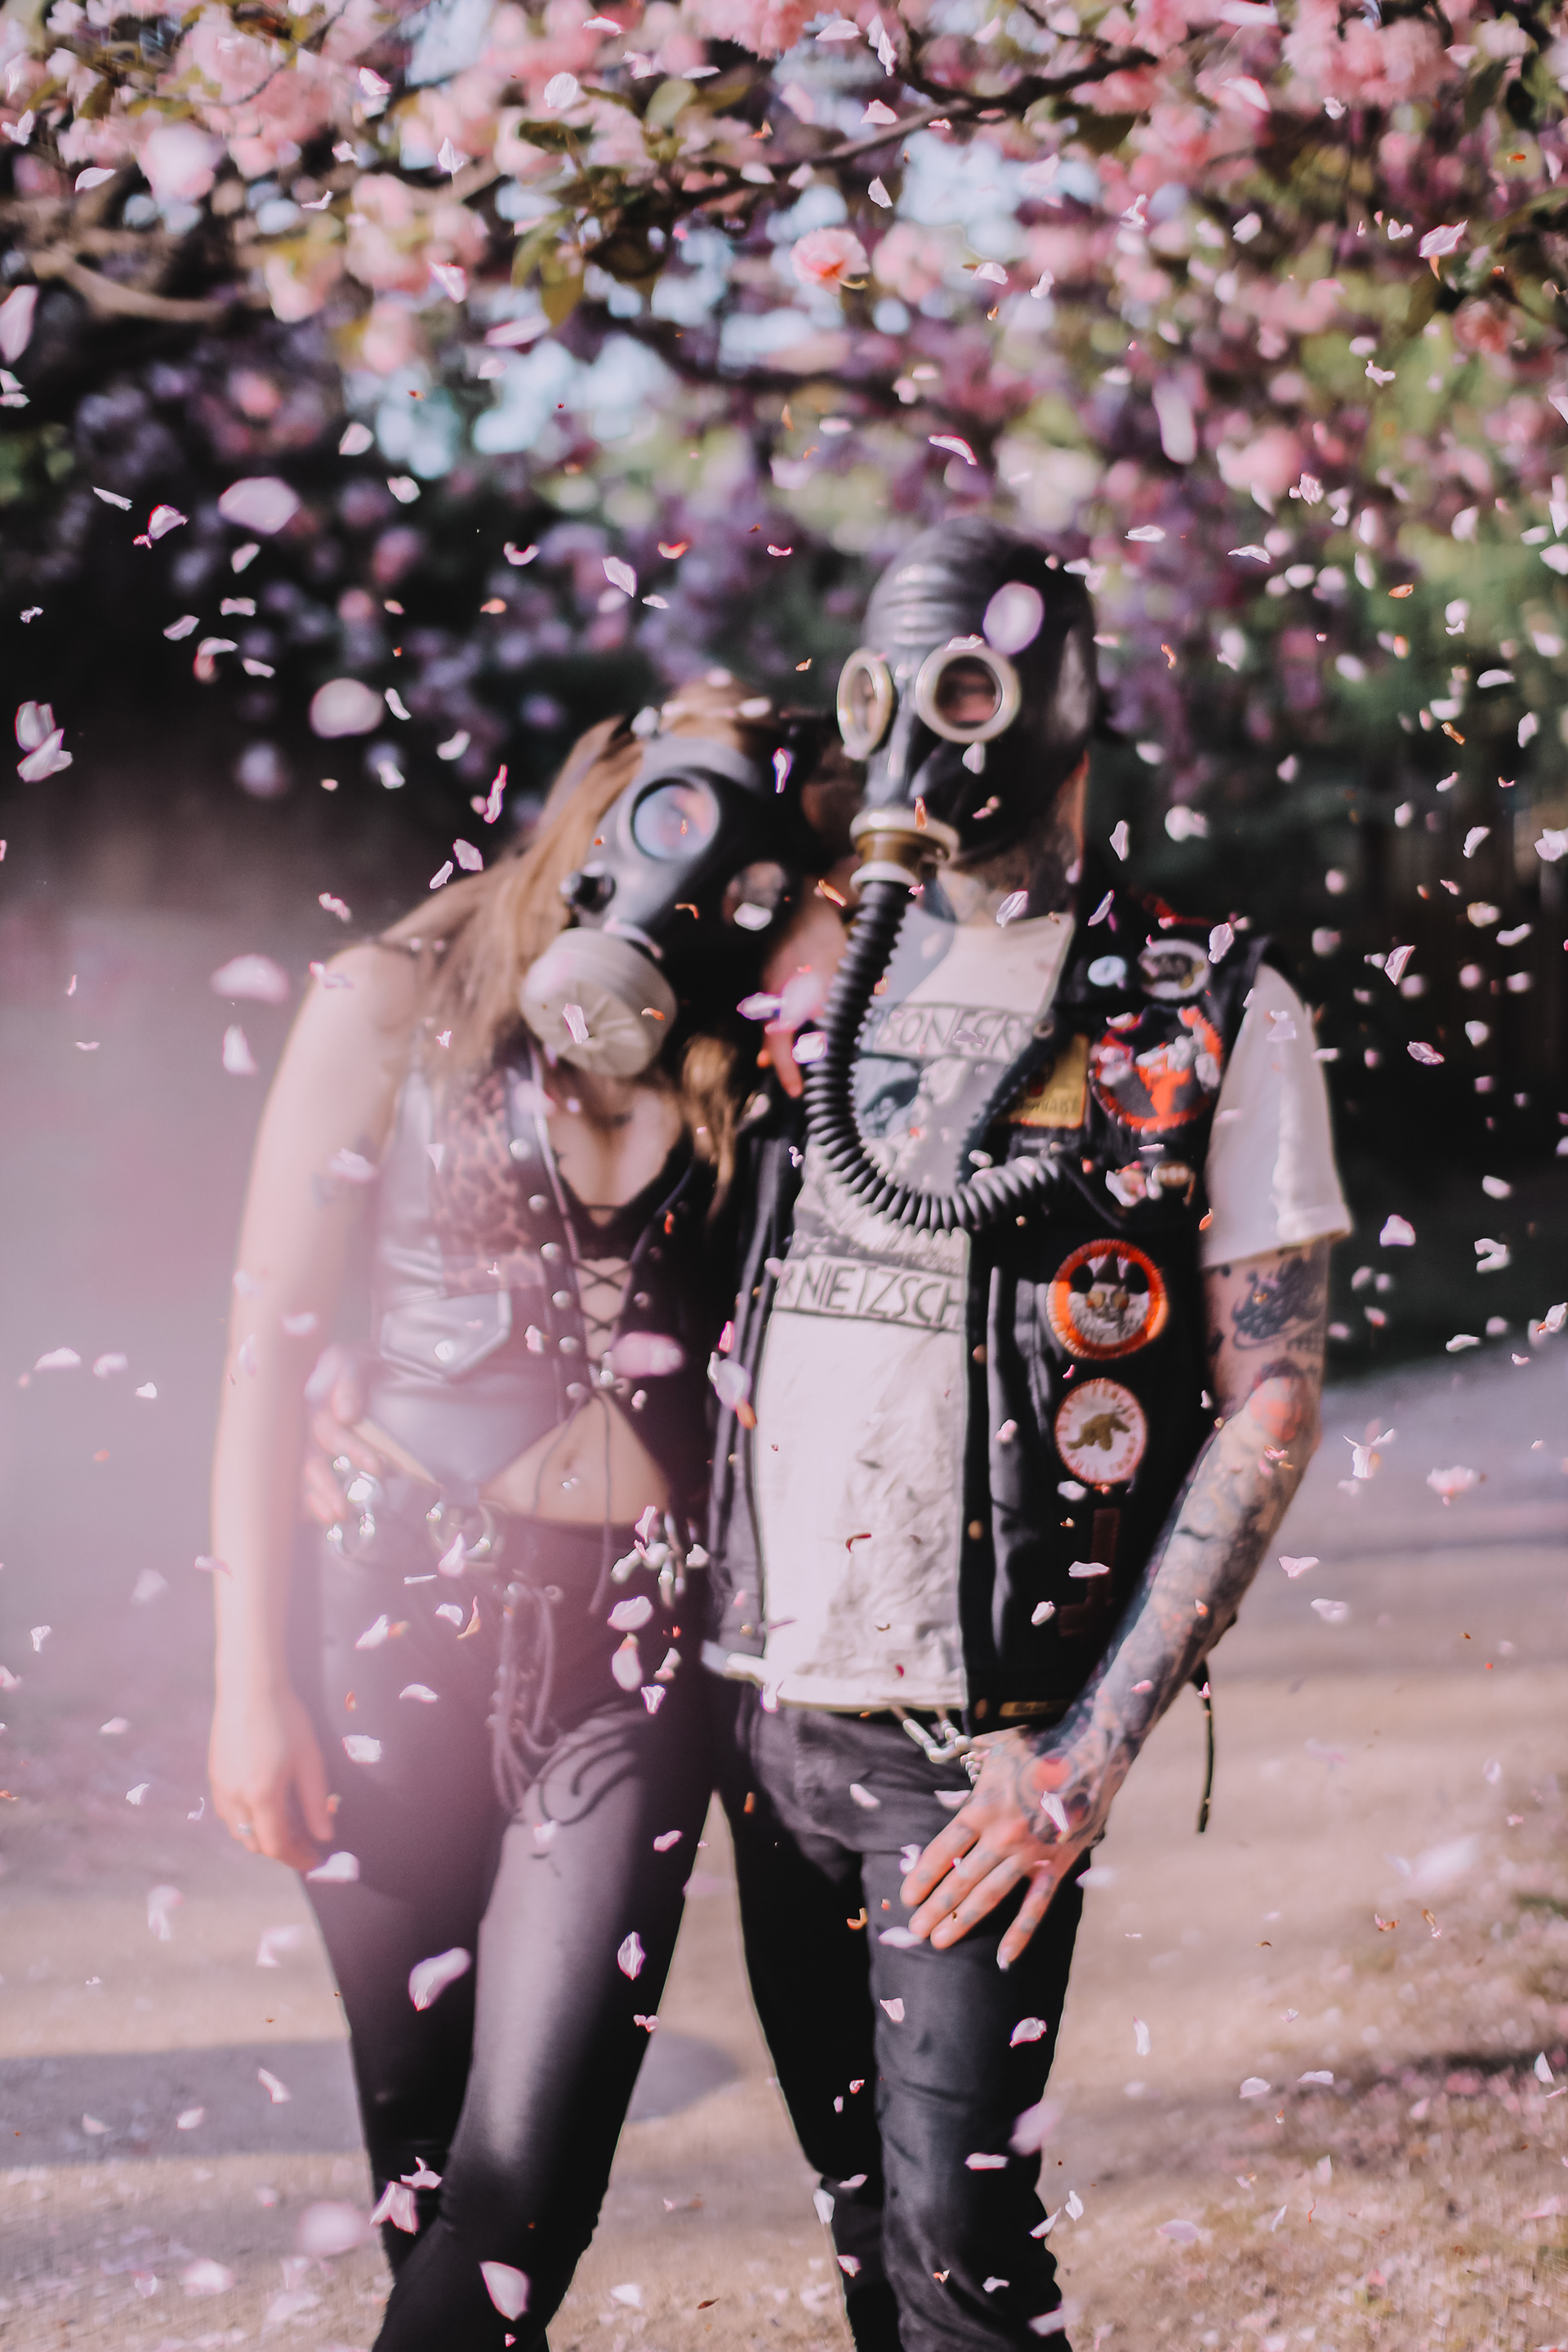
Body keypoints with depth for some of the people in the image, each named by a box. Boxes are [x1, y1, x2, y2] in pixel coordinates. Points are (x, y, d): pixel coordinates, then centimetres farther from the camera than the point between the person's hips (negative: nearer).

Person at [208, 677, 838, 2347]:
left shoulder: (749, 1068, 7)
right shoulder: (396, 1006, 1)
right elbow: (269, 1344, -1)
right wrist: (251, 1673, -5)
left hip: (630, 1645, 1)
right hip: (400, 1607, -1)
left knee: (531, 2166, -9)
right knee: (422, 2154, 6)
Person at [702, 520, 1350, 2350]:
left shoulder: (1212, 1021, -4)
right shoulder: (810, 972, 9)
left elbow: (1271, 1401, -7)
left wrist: (1094, 1750, -14)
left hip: (980, 1745, -4)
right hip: (764, 1705, 5)